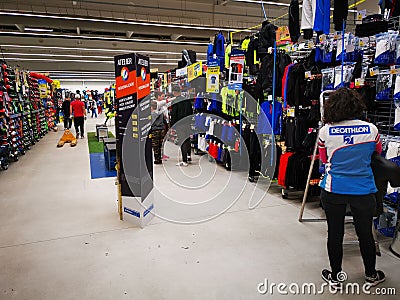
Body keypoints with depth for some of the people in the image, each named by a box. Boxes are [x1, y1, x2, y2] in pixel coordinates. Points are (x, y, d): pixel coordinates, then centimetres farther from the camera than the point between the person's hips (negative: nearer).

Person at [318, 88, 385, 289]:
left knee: (335, 233, 11)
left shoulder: (325, 131, -10)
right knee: (365, 233, 18)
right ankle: (371, 275, 39)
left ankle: (335, 277, 27)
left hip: (333, 190, -1)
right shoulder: (371, 129, -7)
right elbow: (378, 151, 14)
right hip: (363, 190, 1)